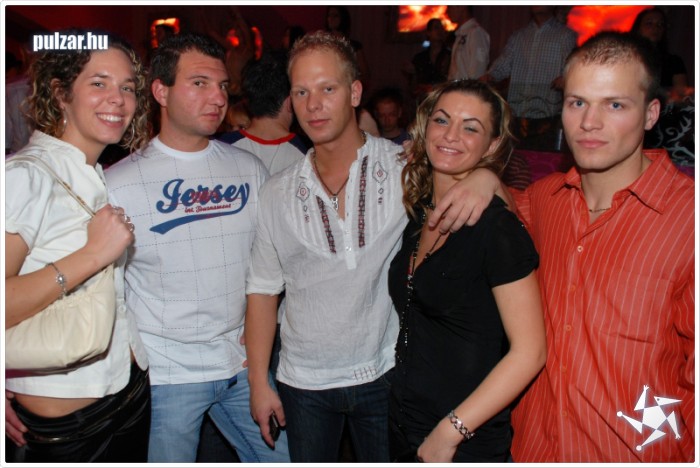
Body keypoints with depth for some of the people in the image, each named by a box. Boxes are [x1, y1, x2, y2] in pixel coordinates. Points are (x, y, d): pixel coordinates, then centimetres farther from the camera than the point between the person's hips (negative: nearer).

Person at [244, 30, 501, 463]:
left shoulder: (405, 167, -9)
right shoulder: (277, 193, -2)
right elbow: (263, 290, 3)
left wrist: (485, 177, -29)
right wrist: (259, 383, 2)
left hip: (383, 374, -1)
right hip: (305, 382, 2)